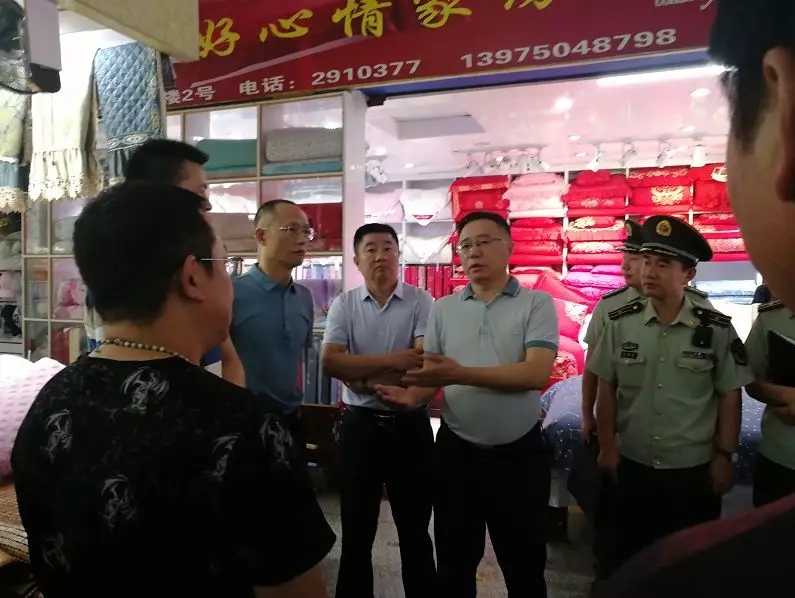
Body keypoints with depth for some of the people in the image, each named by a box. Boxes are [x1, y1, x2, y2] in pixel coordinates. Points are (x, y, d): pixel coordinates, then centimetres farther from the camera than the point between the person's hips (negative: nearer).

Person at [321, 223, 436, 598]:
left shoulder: (421, 302, -5)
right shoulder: (344, 305, -1)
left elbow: (424, 363, -15)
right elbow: (330, 362, -13)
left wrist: (364, 379, -13)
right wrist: (392, 360, -18)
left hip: (409, 425, -1)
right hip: (359, 425, 1)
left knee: (415, 529, 15)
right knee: (356, 529, 17)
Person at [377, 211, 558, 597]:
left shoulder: (537, 304, -5)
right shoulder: (443, 310, 4)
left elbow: (536, 374, -19)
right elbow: (431, 375, 3)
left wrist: (460, 374, -28)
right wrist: (412, 395, -21)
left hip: (519, 454, -2)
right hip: (456, 452, 3)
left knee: (524, 566, 17)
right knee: (454, 564, 20)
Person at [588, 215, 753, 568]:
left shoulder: (717, 329, -9)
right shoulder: (620, 323, -6)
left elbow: (729, 397, -2)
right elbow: (606, 388, 0)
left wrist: (724, 456, -2)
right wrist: (607, 446, -1)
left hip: (694, 470, -1)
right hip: (633, 466, 1)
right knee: (631, 557, 18)